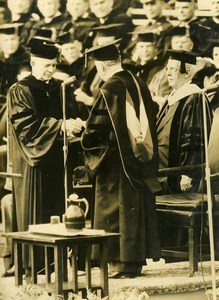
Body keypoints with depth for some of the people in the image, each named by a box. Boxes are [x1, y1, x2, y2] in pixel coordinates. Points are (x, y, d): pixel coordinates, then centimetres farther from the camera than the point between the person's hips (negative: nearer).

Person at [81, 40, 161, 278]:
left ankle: (121, 262, 3)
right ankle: (136, 260, 16)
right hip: (140, 158, 7)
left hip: (116, 160, -7)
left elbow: (96, 127, -14)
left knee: (115, 211, 1)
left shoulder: (109, 89, -14)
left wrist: (86, 141, 5)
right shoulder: (139, 84, 5)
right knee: (137, 208, 11)